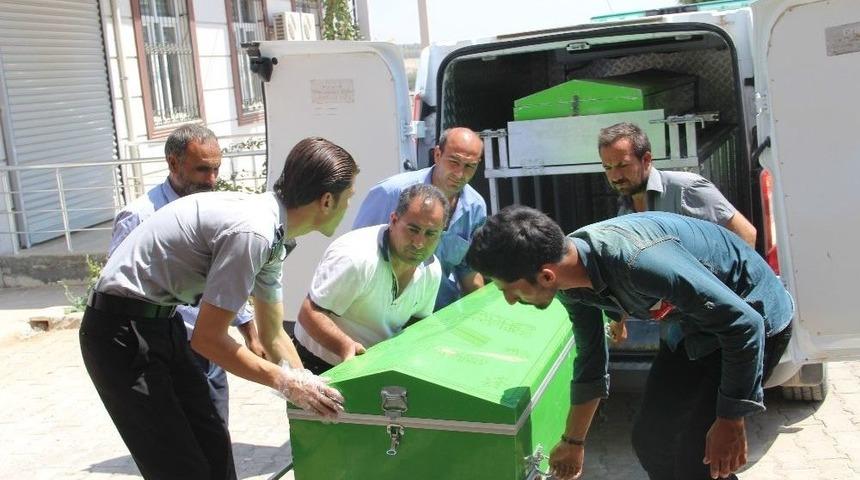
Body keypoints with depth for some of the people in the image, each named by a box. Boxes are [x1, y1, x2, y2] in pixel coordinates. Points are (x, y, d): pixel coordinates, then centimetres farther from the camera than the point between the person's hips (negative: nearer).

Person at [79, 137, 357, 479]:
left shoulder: (271, 232, 4)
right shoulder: (252, 231, -26)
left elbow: (273, 336, 14)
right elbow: (207, 337, -22)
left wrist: (311, 389, 10)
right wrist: (286, 382, -17)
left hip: (160, 323, 10)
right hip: (122, 332, -9)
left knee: (213, 444, 15)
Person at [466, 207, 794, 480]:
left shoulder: (640, 261, -40)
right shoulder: (569, 282, -12)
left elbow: (744, 324, -30)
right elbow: (590, 362, 6)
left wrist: (731, 421, -22)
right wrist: (573, 442, 16)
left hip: (754, 317, -7)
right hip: (694, 324, 8)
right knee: (650, 438, 7)